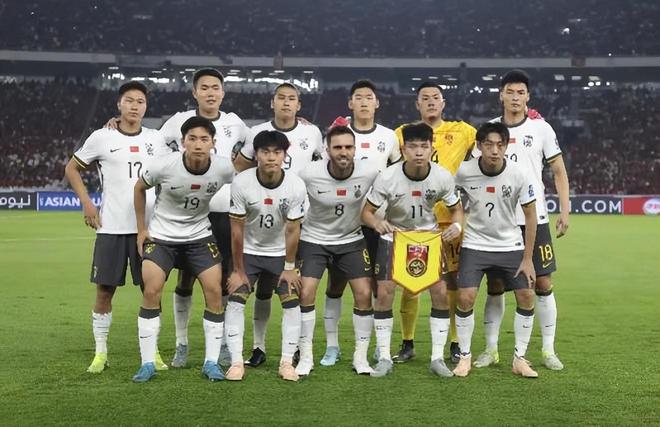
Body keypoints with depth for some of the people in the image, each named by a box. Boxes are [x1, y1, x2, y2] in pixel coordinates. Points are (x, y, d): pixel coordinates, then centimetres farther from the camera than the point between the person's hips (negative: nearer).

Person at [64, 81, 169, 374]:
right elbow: (72, 169, 10)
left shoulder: (156, 139, 7)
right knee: (104, 289, 2)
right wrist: (87, 203, 0)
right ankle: (100, 353, 14)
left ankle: (152, 352, 14)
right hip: (111, 227, -2)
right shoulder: (102, 138, 0)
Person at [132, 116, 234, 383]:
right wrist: (141, 229, 1)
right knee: (151, 292, -12)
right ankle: (147, 363, -1)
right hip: (161, 236, -1)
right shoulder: (165, 166, -21)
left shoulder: (224, 168, -17)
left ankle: (211, 362, 4)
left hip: (200, 236, 2)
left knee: (214, 291, -9)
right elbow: (139, 188, -1)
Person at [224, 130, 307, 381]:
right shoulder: (241, 183, -23)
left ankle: (287, 362, 3)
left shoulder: (296, 186, -21)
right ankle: (236, 362, -5)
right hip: (248, 251, -1)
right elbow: (237, 229, -16)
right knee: (236, 301, -11)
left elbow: (292, 229, -12)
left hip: (280, 253, 1)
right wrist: (238, 270, -12)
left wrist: (289, 267, -7)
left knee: (292, 303, -7)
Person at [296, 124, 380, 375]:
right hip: (314, 239, -1)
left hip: (352, 240, 1)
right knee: (306, 293, -12)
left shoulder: (369, 173, -19)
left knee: (364, 294, -6)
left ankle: (361, 356, 10)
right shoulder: (309, 175, -23)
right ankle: (306, 356, 3)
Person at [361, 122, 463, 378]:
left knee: (440, 292, -8)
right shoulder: (387, 178, -24)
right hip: (393, 235, -1)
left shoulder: (442, 177, -18)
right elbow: (366, 211, -15)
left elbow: (456, 208, -3)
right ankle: (384, 359, 2)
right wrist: (377, 223, -38)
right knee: (384, 293, -11)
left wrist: (457, 225, -25)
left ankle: (437, 358, 5)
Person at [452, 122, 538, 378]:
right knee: (465, 297, -14)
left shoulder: (518, 175, -14)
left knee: (526, 297, -5)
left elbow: (530, 216, -5)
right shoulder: (464, 172, -15)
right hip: (474, 245, -1)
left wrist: (527, 259, -6)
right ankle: (465, 356, 4)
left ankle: (519, 359, 10)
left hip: (510, 246, 1)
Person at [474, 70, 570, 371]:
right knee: (494, 286, 5)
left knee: (543, 284, 1)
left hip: (534, 219, -1)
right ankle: (491, 349, 15)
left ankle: (548, 351, 11)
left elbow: (559, 171, 5)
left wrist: (564, 211, -3)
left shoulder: (541, 129, 2)